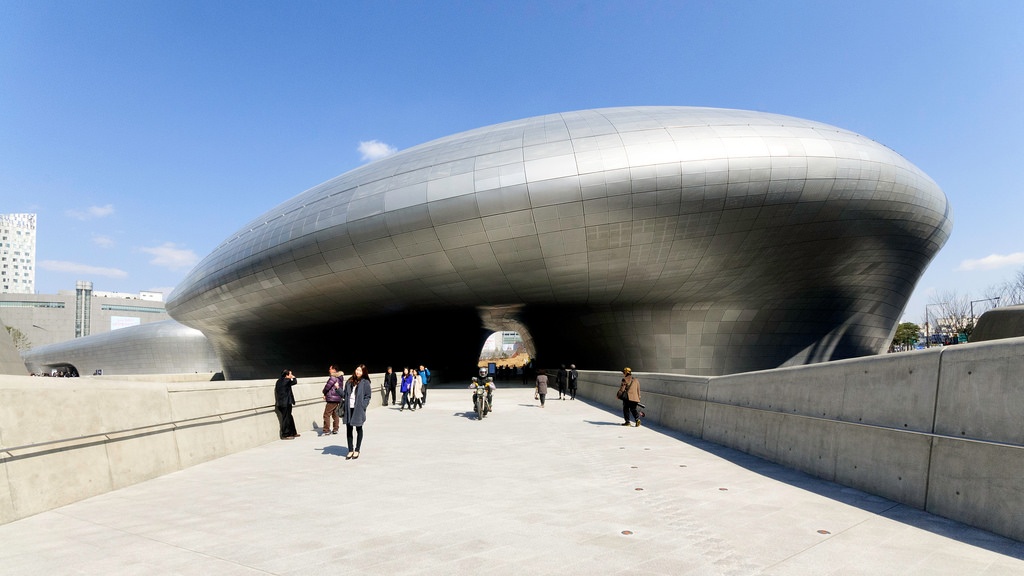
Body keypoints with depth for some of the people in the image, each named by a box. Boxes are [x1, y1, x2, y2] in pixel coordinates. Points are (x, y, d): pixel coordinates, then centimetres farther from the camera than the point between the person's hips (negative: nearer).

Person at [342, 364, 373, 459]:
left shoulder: (365, 382, -5)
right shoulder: (349, 381, 8)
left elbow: (368, 396, -5)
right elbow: (344, 394, 13)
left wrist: (362, 406, -13)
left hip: (358, 409, -4)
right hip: (349, 409, 4)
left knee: (358, 429, 9)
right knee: (348, 429, 8)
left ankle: (357, 450, 19)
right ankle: (350, 450, 19)